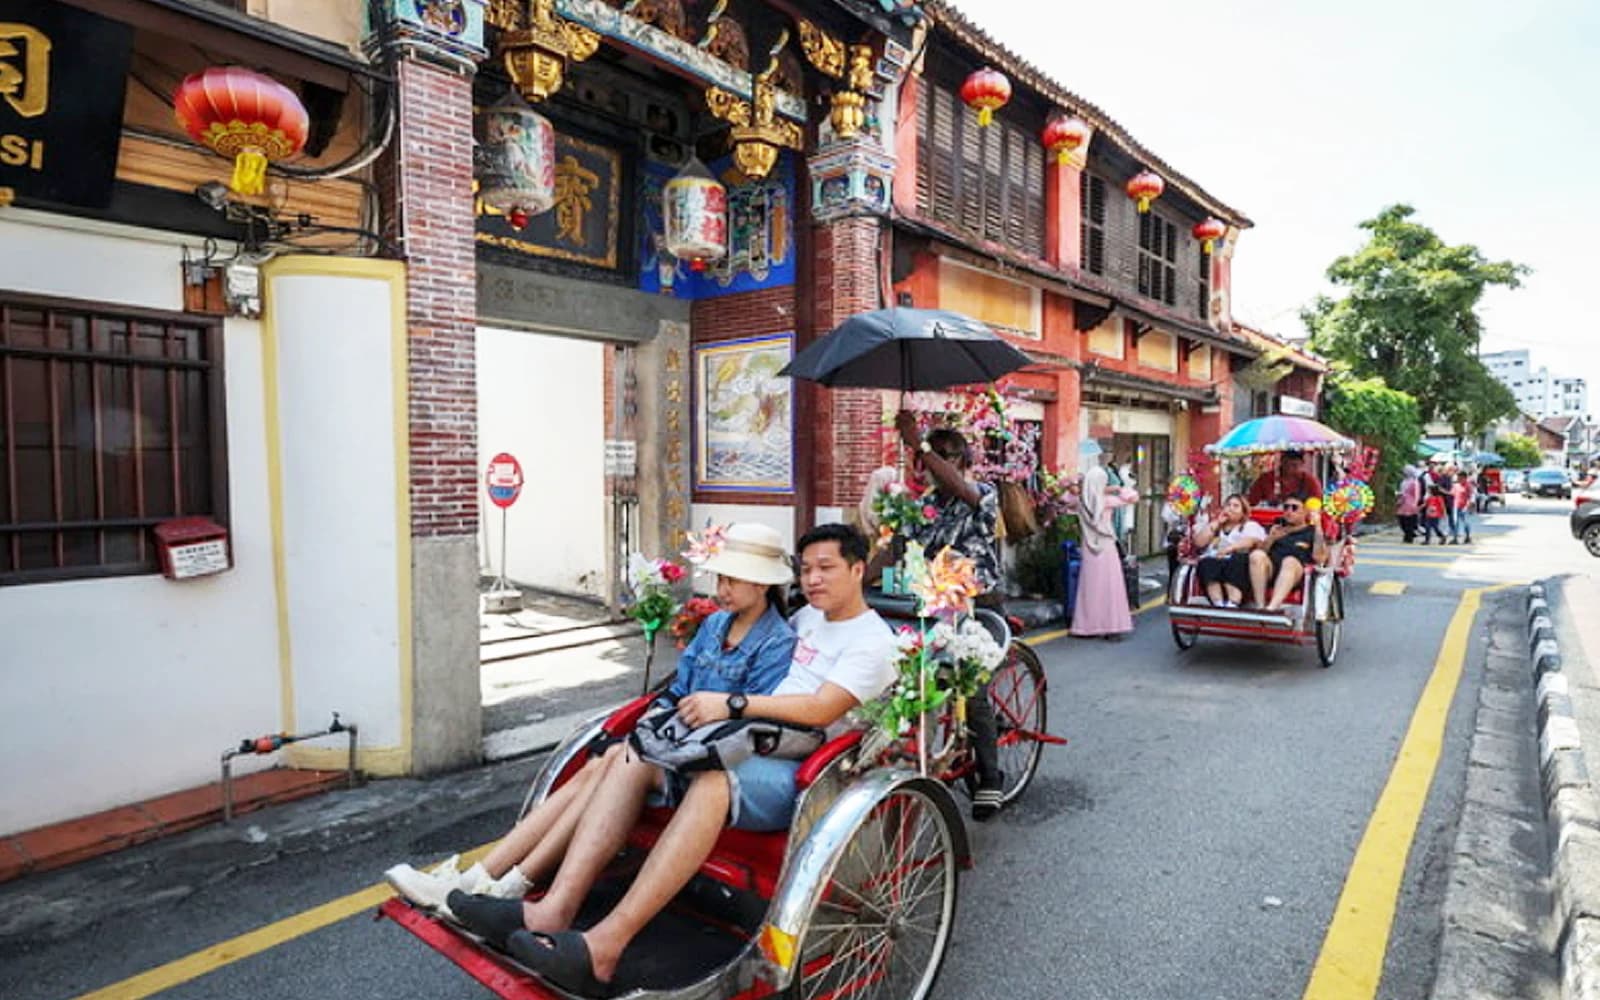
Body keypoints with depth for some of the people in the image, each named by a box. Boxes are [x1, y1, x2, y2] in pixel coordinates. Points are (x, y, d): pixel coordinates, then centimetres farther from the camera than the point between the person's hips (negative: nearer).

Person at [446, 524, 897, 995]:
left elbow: (821, 710, -17)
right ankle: (554, 911, -21)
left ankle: (602, 949, -37)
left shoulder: (873, 640, -4)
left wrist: (732, 704, -21)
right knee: (628, 755, -11)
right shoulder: (807, 616, 21)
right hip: (751, 744, 8)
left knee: (712, 783, -38)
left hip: (802, 775, -8)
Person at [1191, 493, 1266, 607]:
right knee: (1208, 563, -34)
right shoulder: (1212, 525, 29)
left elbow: (1251, 541, -2)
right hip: (1212, 562, 2)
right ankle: (1218, 605, -49)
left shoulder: (1251, 526, 22)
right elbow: (1199, 542, 11)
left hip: (1238, 564, -2)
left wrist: (1230, 548, -21)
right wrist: (1217, 523, 12)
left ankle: (1232, 605, -54)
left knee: (1234, 563, -38)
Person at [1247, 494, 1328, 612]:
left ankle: (1272, 608, -55)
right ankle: (1260, 606, -38)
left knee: (1290, 561, -37)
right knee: (1257, 555, -30)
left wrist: (1318, 528, -2)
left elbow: (1320, 558, 1)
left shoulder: (1312, 532, 20)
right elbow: (1261, 551, 18)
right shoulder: (1277, 528, 30)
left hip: (1296, 574, -3)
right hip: (1270, 572, 3)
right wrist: (1271, 539, 0)